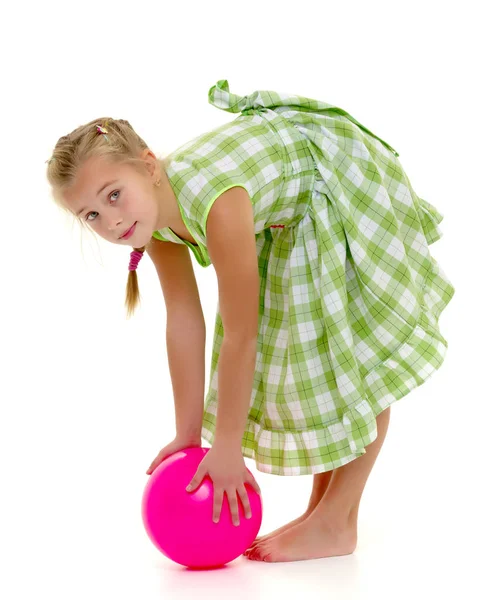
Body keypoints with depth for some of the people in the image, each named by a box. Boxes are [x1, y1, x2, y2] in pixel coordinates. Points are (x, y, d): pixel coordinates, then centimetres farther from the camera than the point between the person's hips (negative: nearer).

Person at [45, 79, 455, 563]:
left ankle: (337, 523, 0)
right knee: (295, 353, 8)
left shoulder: (214, 198, -42)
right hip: (287, 216, 8)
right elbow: (185, 324, -10)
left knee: (357, 354, -7)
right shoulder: (150, 213, -18)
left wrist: (227, 450, -26)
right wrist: (189, 432, -5)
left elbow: (240, 336, -35)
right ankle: (321, 506, 17)